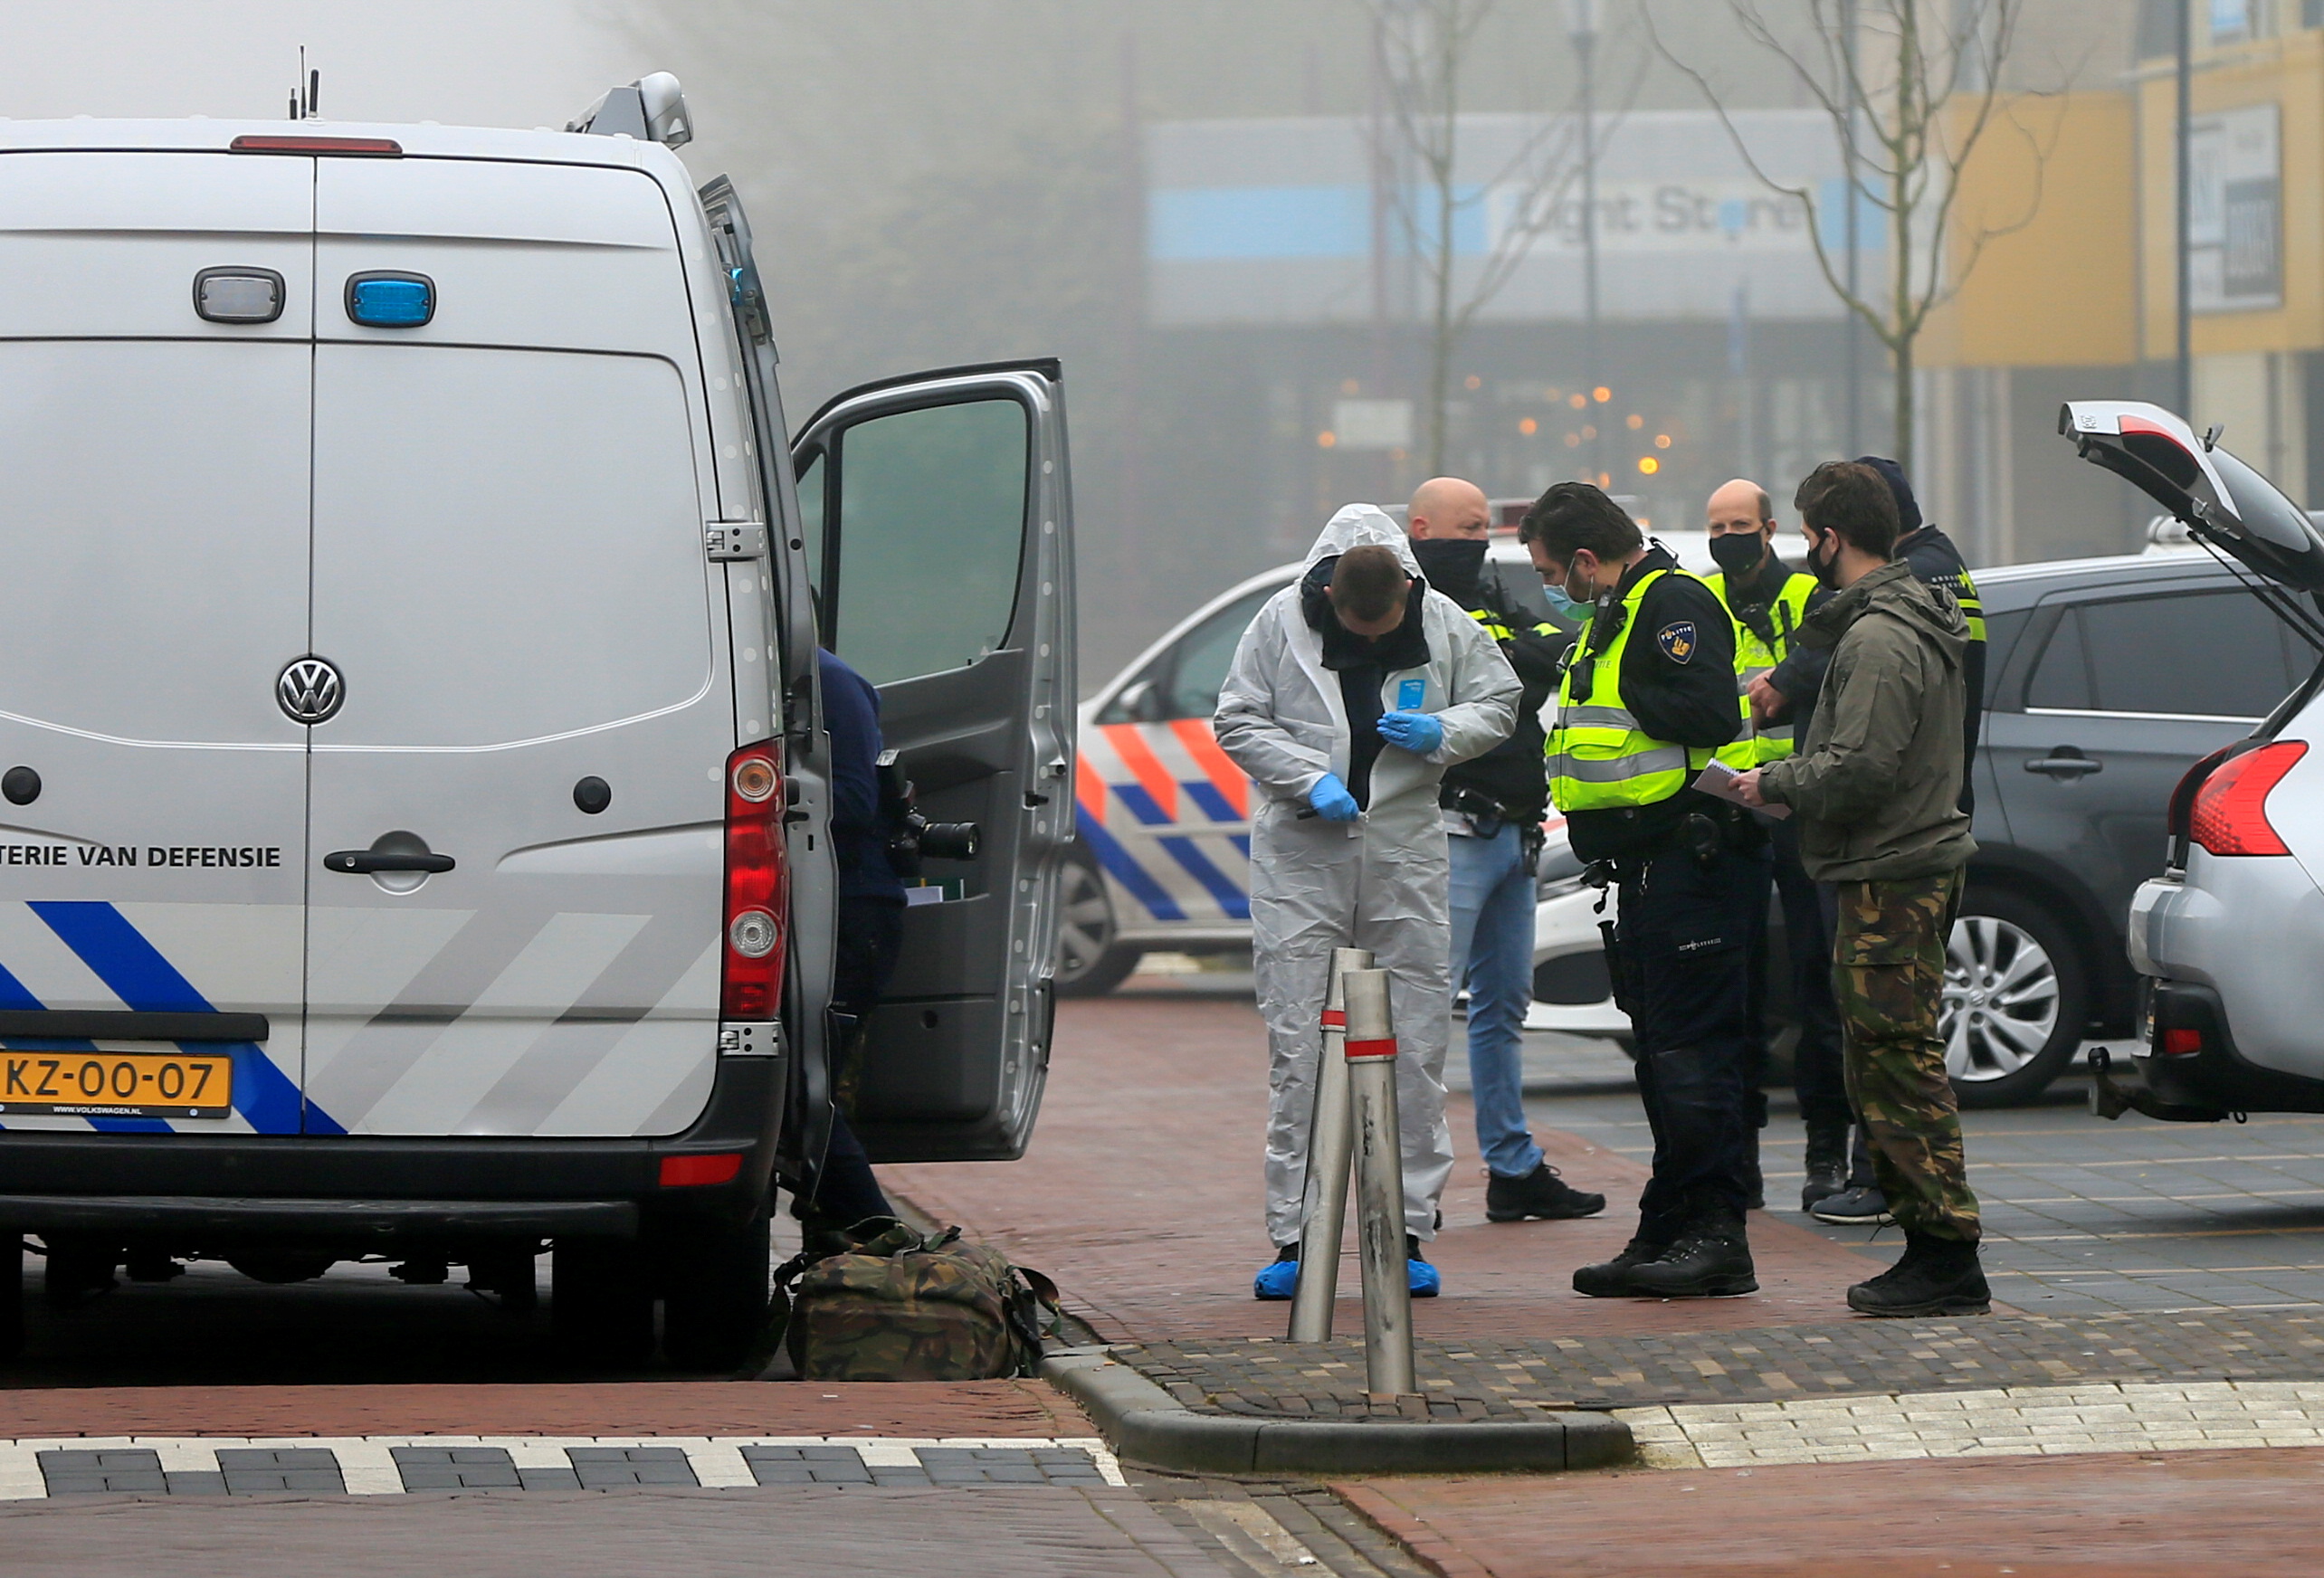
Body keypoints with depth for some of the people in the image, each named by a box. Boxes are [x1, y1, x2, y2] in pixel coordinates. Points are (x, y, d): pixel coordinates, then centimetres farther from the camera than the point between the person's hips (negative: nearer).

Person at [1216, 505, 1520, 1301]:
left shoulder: (1445, 627, -1)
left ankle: (1409, 1229, 8)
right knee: (1297, 1046, -3)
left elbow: (1499, 705, 11)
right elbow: (1237, 721, 1)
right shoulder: (1282, 623, -4)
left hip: (1404, 854, 1)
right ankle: (1291, 1236, 1)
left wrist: (1441, 732, -10)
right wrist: (1308, 778, -13)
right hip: (1302, 855, -1)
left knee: (1415, 1044, 1)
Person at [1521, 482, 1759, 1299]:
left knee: (1692, 1048, -10)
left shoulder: (1674, 603, -13)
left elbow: (1711, 715, -25)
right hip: (1650, 864, 11)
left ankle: (1714, 1234, -10)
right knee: (1661, 1049, 12)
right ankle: (1668, 1232, 17)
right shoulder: (1614, 615, 20)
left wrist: (1629, 698, -15)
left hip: (1690, 857, -11)